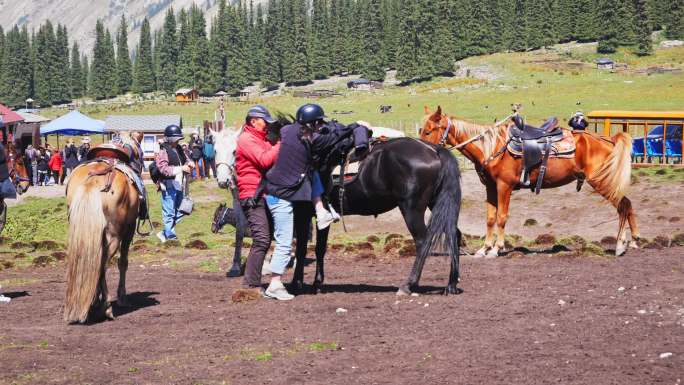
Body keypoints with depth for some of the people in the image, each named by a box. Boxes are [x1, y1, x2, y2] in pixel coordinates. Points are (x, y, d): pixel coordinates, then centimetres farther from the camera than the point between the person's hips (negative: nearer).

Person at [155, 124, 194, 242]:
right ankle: (171, 236, 4)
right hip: (169, 185, -9)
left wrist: (189, 164, 1)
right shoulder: (164, 151, -11)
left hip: (179, 185, 9)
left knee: (179, 213, 14)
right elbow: (164, 169, -21)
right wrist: (181, 168, -25)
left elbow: (186, 160, 26)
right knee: (169, 213, -2)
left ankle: (165, 233, 24)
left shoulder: (179, 150, 13)